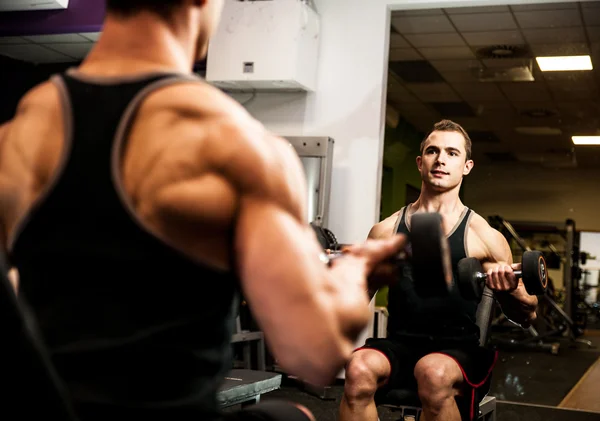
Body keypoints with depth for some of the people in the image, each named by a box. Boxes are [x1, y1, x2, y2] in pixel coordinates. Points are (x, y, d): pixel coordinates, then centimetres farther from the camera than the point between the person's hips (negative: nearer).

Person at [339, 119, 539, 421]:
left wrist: (509, 291, -15)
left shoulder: (483, 236, 2)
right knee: (359, 368, -32)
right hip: (401, 345, 2)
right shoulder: (386, 231, 8)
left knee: (434, 373, -37)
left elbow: (527, 316, 6)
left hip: (461, 351, -2)